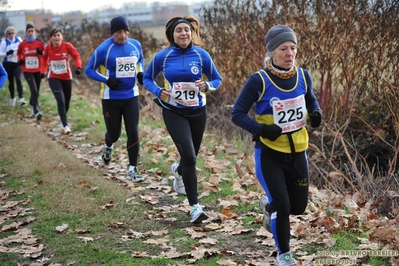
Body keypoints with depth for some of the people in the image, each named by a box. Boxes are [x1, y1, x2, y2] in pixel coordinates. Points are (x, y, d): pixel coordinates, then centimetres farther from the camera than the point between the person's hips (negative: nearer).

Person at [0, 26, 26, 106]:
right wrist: (7, 53, -25)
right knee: (11, 81, 9)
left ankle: (21, 98, -23)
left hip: (18, 63, 0)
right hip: (8, 64, 0)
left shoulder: (19, 39, -1)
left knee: (18, 79, -17)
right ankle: (12, 98, 26)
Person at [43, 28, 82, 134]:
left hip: (67, 77, 2)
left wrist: (78, 67, -25)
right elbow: (44, 59, 7)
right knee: (61, 101, -18)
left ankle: (63, 122, 39)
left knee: (66, 102, 13)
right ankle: (65, 126, -13)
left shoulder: (67, 46, -13)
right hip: (53, 78, -2)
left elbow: (76, 56, -10)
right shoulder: (47, 48, -10)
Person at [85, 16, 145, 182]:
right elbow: (89, 70, -7)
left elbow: (140, 61, 19)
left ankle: (133, 170, 5)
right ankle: (108, 147, 46)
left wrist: (140, 73, -2)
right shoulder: (103, 49, -15)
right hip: (111, 98, -3)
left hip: (131, 96, 3)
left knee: (133, 133, -5)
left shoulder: (135, 45, -1)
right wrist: (107, 80, -21)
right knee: (114, 134, 8)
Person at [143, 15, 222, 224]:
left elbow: (217, 79, 1)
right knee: (189, 155, -17)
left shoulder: (201, 55, -7)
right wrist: (158, 91, -14)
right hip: (173, 112, -2)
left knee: (191, 156, 18)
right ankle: (195, 206, -11)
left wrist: (207, 85, -21)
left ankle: (178, 171, 57)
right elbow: (147, 78, 6)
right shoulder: (163, 56, -7)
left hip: (197, 112, 2)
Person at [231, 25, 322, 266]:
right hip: (269, 155, -5)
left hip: (297, 152, 5)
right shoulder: (258, 81, -18)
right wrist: (261, 129, -28)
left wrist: (316, 113, -9)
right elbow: (237, 114, -12)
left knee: (299, 207, 13)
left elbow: (311, 100, 14)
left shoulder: (303, 76, -4)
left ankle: (269, 206, 48)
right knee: (282, 206, -7)